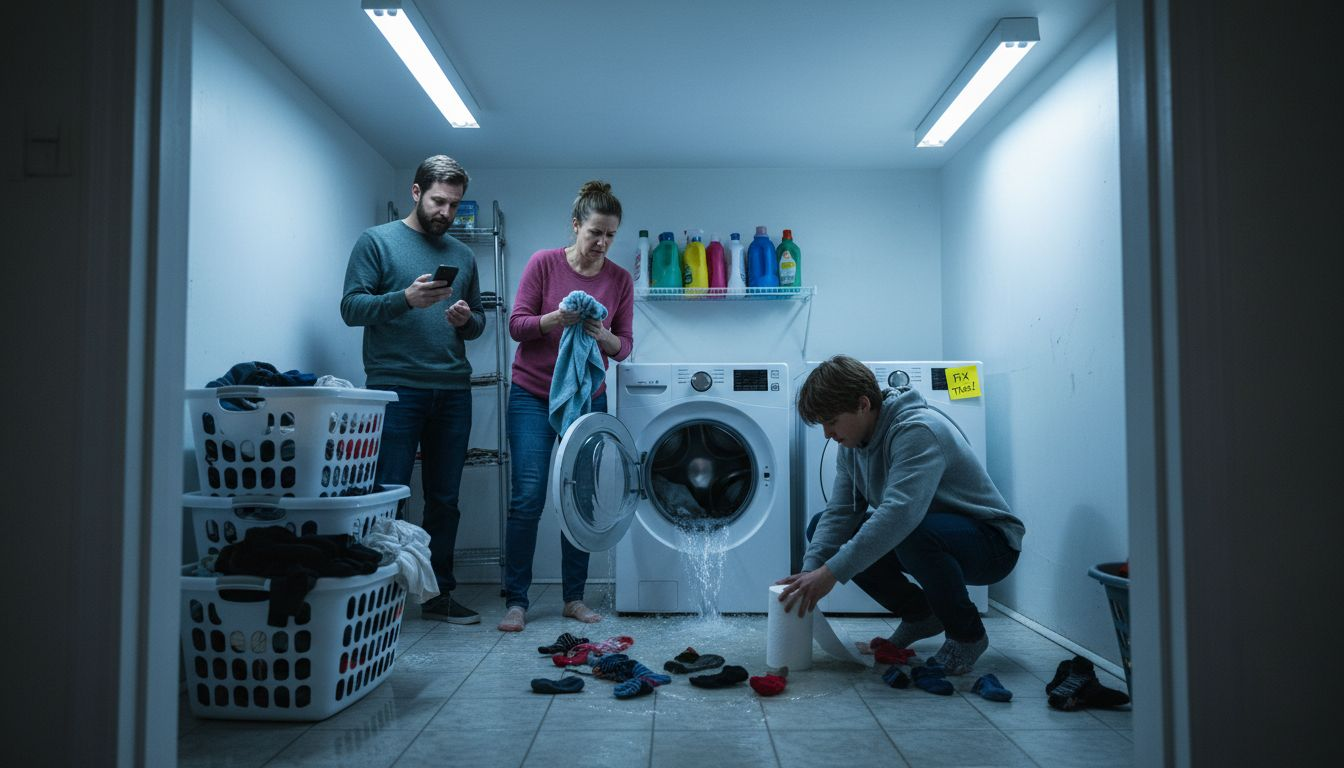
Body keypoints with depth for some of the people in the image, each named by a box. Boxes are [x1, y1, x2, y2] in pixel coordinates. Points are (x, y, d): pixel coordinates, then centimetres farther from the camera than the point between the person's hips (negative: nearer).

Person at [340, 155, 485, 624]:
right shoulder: (377, 241, 3)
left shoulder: (462, 255, 17)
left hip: (452, 390, 5)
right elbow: (351, 307, -5)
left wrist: (467, 320, -3)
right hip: (396, 387, -5)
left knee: (444, 498, 10)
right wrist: (406, 298, -20)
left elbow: (479, 321, 21)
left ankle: (438, 594, 20)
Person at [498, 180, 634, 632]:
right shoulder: (544, 263, -6)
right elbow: (516, 324, -6)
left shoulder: (620, 280, 1)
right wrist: (556, 318, -24)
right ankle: (516, 602, 4)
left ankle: (574, 598, 16)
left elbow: (624, 346, 3)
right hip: (533, 395, -2)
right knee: (528, 497, -7)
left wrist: (605, 337, -20)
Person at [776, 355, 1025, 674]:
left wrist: (831, 572, -43)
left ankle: (967, 635, -11)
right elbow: (839, 511, -6)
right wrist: (810, 569, -22)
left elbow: (900, 514, -41)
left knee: (914, 534, -40)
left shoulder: (917, 431, -28)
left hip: (991, 543, -8)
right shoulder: (852, 445, 0)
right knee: (821, 528, -1)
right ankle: (919, 615, 9)